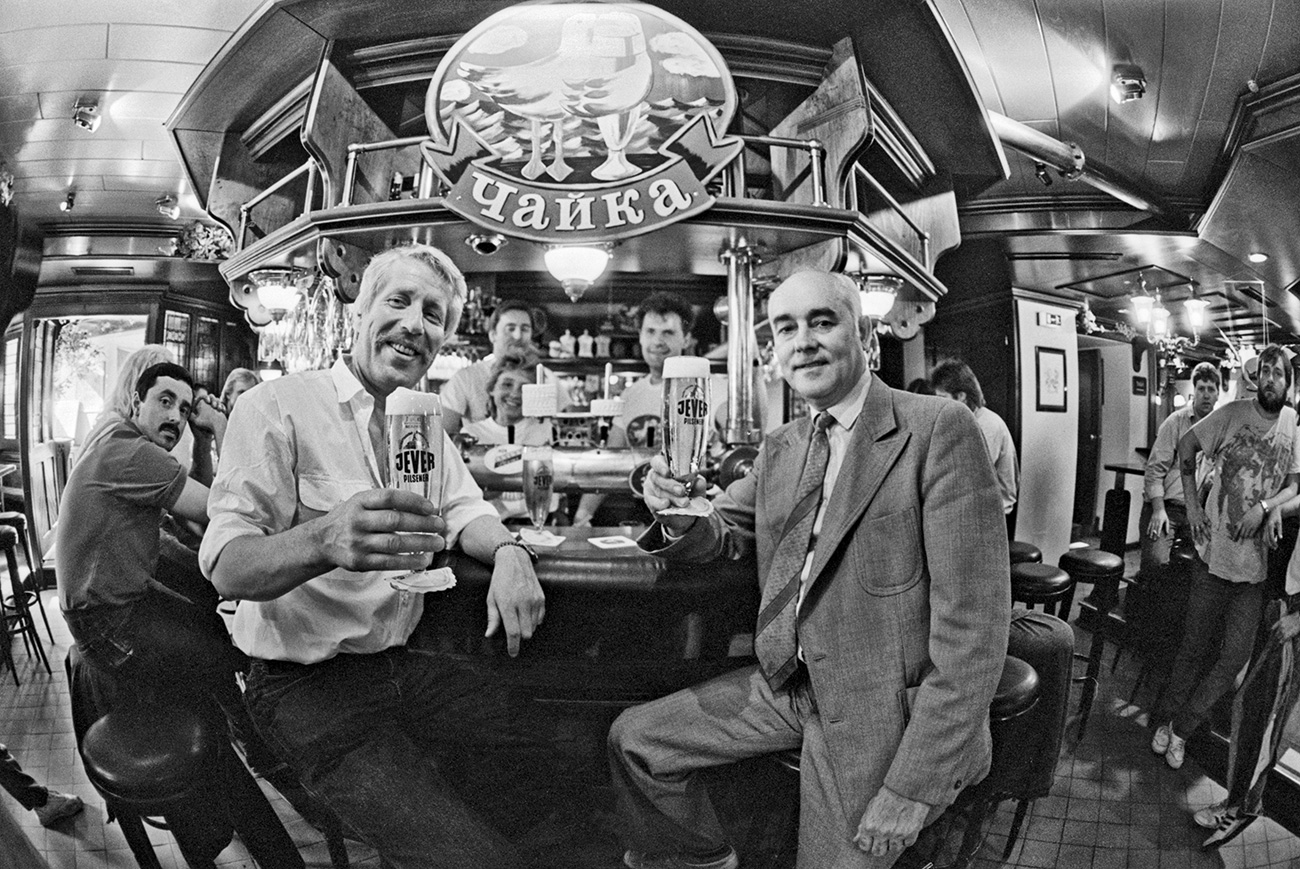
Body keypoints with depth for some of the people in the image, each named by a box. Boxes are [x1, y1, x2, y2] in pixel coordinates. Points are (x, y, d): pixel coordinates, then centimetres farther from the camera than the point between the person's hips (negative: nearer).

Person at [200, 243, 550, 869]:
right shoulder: (278, 407, -12)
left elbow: (466, 509, 12)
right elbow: (224, 565, -18)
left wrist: (509, 553, -12)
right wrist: (324, 540, -41)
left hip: (402, 666, 7)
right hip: (306, 683, -7)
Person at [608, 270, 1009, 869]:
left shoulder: (940, 429, -16)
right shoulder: (781, 448, 7)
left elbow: (972, 624, -20)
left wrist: (912, 787, -21)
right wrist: (677, 517, -14)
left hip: (886, 708, -6)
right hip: (789, 686, 6)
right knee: (633, 739, 6)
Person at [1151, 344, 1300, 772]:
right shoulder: (1234, 413, -4)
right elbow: (1187, 445, 6)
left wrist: (1265, 507, -17)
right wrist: (1192, 502, 0)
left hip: (1258, 560, 2)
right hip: (1214, 550, -1)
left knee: (1234, 655, 1)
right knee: (1195, 645, 7)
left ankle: (1183, 726, 19)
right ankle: (1166, 719, 25)